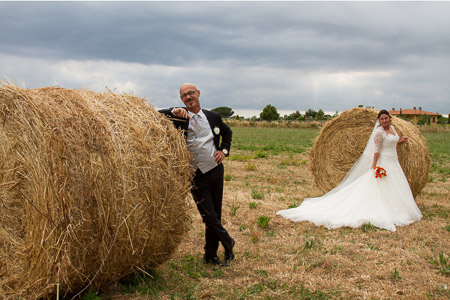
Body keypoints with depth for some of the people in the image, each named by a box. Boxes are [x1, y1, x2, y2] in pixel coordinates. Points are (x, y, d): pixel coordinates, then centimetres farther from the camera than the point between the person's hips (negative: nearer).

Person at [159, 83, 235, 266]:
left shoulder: (213, 117, 6)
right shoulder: (179, 118, -5)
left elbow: (227, 132, 23)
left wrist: (224, 150, 7)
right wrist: (174, 112, -31)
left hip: (216, 170, 4)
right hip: (197, 176, -3)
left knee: (216, 215, 10)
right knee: (209, 216, -6)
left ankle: (210, 255, 25)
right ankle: (227, 242, 22)